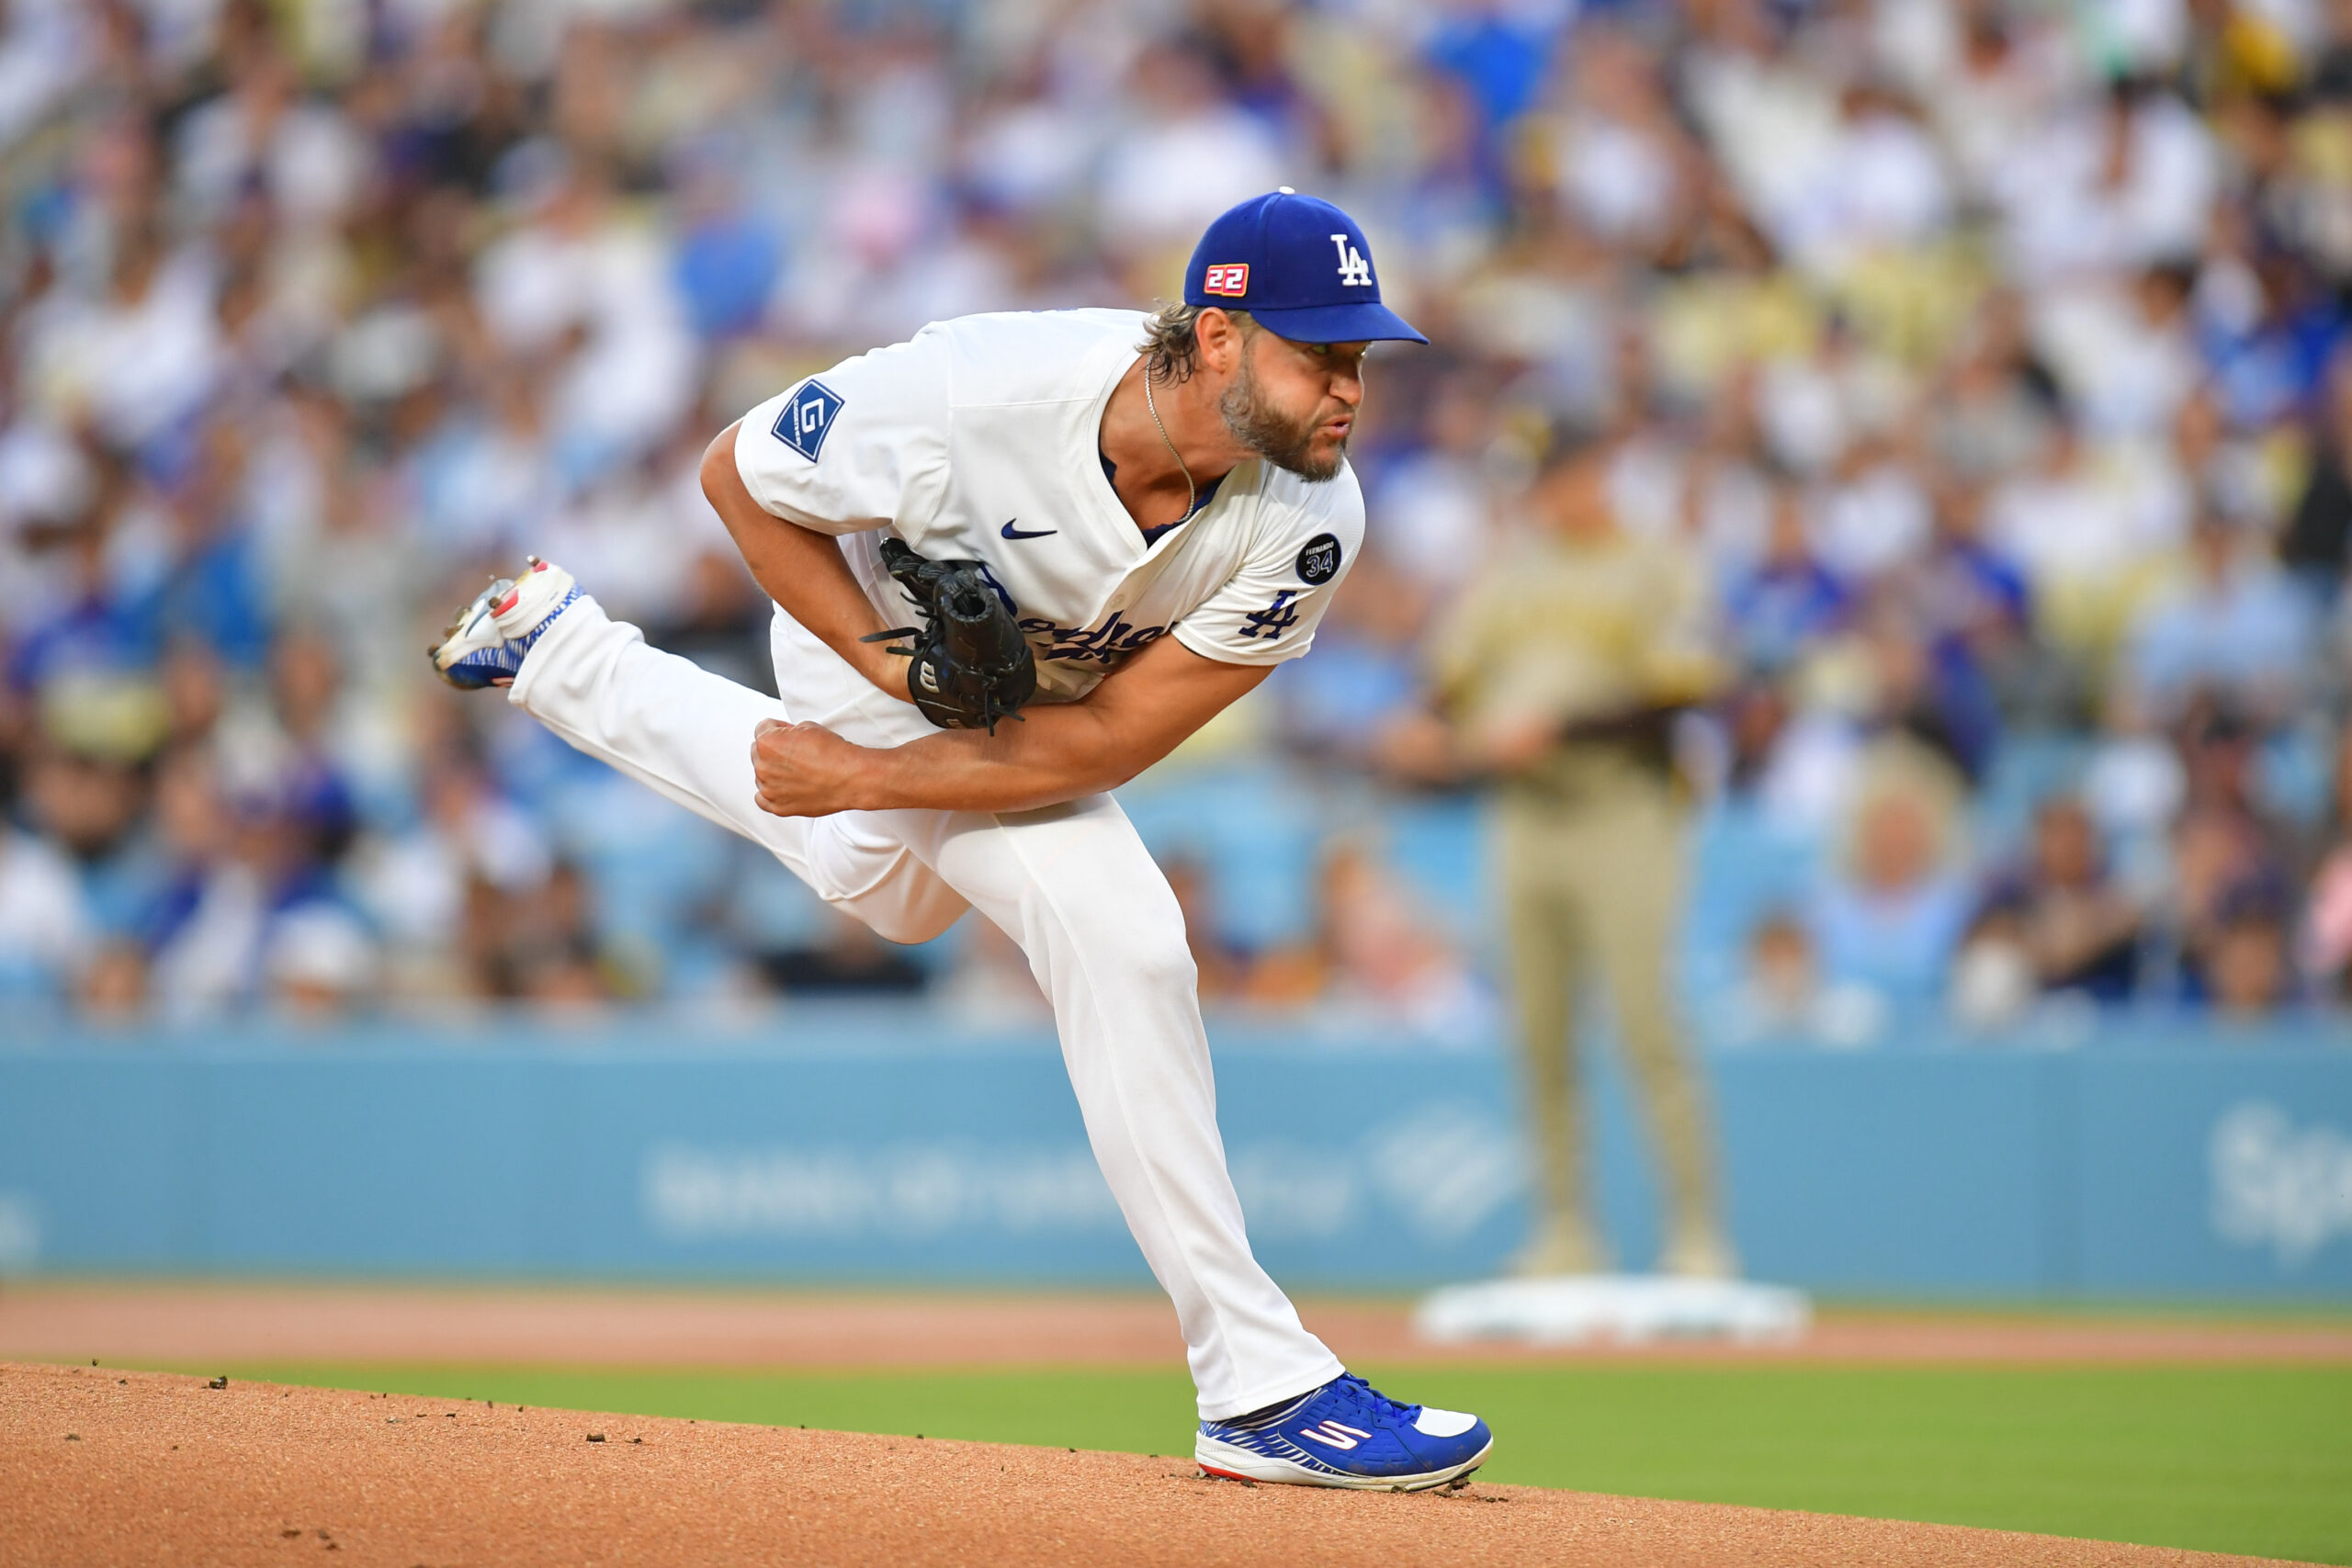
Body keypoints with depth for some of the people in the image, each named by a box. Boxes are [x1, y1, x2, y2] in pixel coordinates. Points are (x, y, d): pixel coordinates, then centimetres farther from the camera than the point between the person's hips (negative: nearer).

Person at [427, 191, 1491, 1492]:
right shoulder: (973, 394, -41)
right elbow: (738, 472, -22)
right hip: (868, 626, -5)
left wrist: (868, 774, -28)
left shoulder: (1305, 526, -31)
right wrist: (882, 660, -30)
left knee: (884, 881, 31)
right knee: (1119, 943, -16)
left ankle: (562, 652, 51)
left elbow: (1112, 739, -25)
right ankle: (1262, 1387, -13)